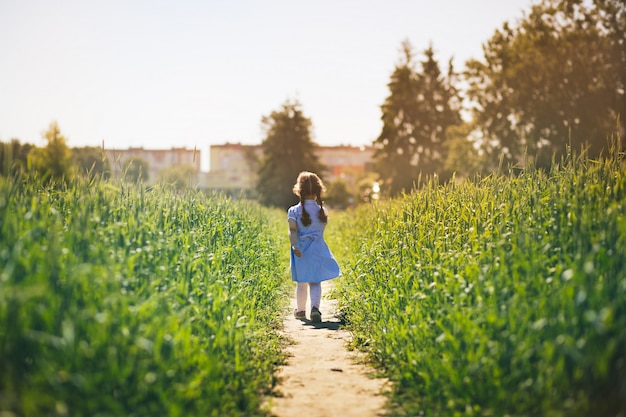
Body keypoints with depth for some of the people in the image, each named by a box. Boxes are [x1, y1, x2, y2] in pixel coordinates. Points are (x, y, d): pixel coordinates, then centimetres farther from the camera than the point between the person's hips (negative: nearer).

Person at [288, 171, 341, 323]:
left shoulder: (294, 211, -7)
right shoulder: (322, 210, -1)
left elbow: (293, 230, -19)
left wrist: (294, 246, -29)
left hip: (301, 251, 0)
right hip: (318, 251, 0)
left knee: (301, 283, 14)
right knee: (315, 282, 2)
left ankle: (301, 310, 26)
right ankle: (315, 308, -19)